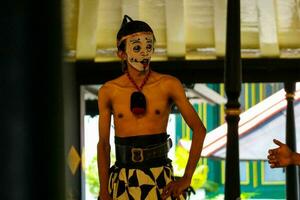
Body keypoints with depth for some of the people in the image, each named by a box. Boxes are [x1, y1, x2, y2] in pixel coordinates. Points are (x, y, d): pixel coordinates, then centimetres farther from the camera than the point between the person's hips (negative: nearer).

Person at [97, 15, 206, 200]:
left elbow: (199, 129, 1)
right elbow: (103, 144, 4)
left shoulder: (169, 85, -1)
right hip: (123, 182, 1)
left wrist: (186, 179, -3)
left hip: (161, 181, -1)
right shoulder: (108, 91, 2)